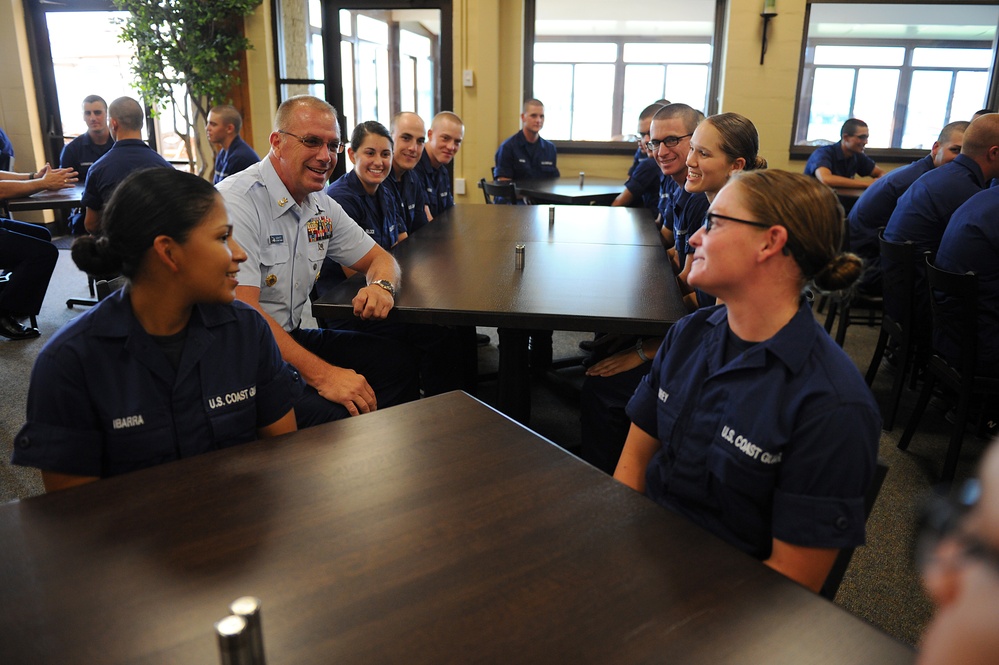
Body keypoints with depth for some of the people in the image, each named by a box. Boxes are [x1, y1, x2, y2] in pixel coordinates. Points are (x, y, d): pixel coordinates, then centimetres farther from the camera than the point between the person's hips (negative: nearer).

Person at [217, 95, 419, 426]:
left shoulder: (321, 206, 8)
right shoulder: (235, 203, -18)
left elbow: (379, 259, 17)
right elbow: (242, 312, -26)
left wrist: (381, 286, -9)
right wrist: (322, 375, -31)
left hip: (291, 336, 8)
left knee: (395, 362, -6)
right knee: (331, 413, -31)